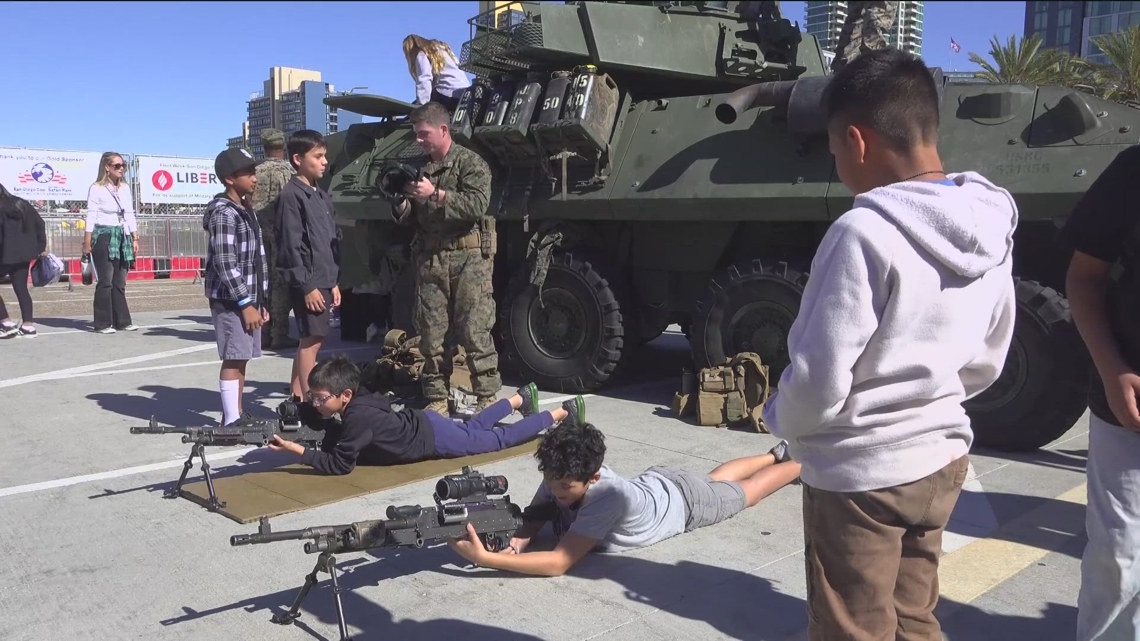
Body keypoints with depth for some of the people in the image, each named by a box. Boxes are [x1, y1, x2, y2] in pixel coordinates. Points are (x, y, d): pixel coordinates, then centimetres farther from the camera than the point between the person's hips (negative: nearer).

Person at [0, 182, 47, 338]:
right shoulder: (22, 204, 9)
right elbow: (40, 223, 11)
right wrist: (42, 246, 13)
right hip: (24, 254, 7)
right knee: (21, 288, 11)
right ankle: (28, 325, 10)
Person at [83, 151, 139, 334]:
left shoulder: (125, 188, 12)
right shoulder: (96, 188, -5)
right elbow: (91, 216, -7)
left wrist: (135, 239, 11)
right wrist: (87, 243, -9)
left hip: (122, 236, 5)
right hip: (104, 236, -5)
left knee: (120, 282, 6)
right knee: (105, 281, -7)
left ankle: (122, 321, 10)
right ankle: (102, 324, -1)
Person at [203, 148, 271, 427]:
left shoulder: (245, 210, 15)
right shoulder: (224, 213, -13)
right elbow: (225, 263, -19)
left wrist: (261, 301, 15)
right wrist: (246, 303, -19)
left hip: (249, 298, 8)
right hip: (231, 300, -8)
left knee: (241, 359, 12)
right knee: (234, 359, -7)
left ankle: (238, 414, 20)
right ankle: (232, 422, -3)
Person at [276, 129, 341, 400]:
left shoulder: (323, 196, 15)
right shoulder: (291, 195, -11)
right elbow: (291, 246, -15)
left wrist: (334, 282, 15)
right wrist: (307, 286, -17)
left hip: (323, 281, 8)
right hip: (308, 283, -8)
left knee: (310, 341, 13)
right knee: (312, 341, -6)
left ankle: (297, 398, 22)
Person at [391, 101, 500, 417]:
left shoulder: (471, 163, 0)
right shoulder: (418, 167, 16)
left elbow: (477, 204, -16)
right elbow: (406, 219, 19)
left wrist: (436, 194, -19)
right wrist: (402, 205, -3)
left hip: (468, 257, -5)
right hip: (429, 258, 5)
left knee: (475, 332, -5)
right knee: (430, 333, 5)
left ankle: (487, 398, 3)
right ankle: (436, 400, 13)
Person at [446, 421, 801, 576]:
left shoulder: (608, 496, -49)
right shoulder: (562, 473, -32)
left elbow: (559, 562, -52)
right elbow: (531, 525, -24)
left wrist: (485, 559, -60)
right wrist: (510, 542, -47)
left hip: (683, 499, -5)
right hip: (654, 480, 5)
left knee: (744, 491, 23)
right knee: (716, 478, 33)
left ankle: (801, 463, 51)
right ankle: (778, 453, 59)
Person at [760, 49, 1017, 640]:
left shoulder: (865, 233, -25)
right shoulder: (992, 228, -1)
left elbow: (818, 382, -22)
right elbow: (987, 362, 8)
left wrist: (778, 418, -2)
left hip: (859, 475, -7)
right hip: (942, 460, 7)